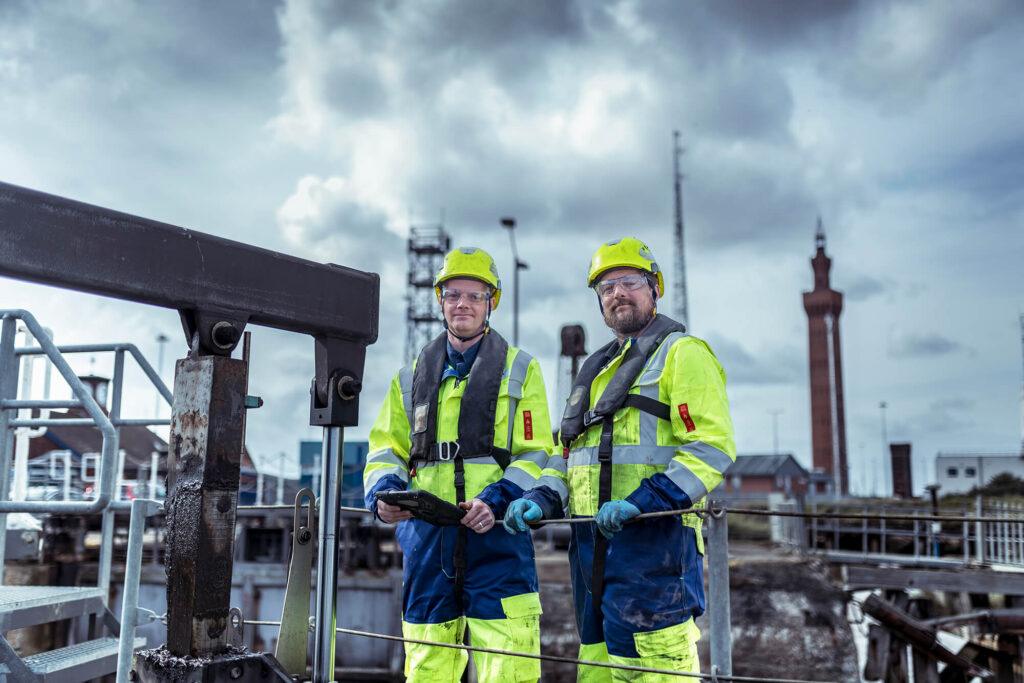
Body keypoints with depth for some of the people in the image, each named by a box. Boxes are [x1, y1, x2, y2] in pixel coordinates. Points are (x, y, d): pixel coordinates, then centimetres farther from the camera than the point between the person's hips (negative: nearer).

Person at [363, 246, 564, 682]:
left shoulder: (519, 370, 9)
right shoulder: (413, 376, 18)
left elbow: (536, 454, 2)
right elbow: (387, 448, 16)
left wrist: (497, 500, -15)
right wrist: (384, 493, -5)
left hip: (496, 533, -3)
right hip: (427, 534, 3)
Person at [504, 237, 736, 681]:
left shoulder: (682, 353, 0)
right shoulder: (594, 370, 23)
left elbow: (712, 448, -11)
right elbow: (568, 456, 26)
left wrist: (642, 502, -21)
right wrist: (539, 502, 7)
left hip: (654, 539, -8)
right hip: (590, 541, 8)